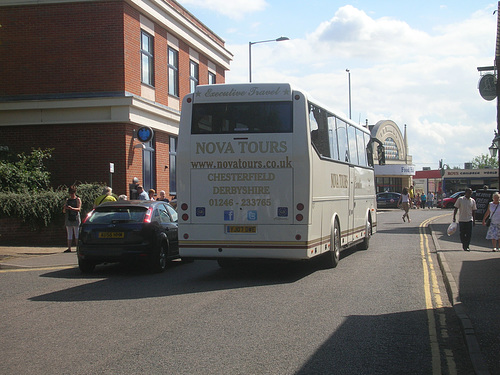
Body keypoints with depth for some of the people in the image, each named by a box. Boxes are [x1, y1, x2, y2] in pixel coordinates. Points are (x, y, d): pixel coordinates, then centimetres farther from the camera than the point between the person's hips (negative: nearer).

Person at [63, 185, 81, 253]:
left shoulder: (78, 199, 6)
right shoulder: (67, 200, 16)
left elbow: (78, 208, -8)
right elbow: (64, 211, 15)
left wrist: (72, 208, -25)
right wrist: (65, 208, -9)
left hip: (76, 218, -4)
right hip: (68, 218, 4)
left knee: (77, 234, -5)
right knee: (69, 234, 3)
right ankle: (69, 248, 1)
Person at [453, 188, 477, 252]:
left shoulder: (473, 201, 7)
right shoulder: (460, 199, -2)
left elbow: (473, 211, 13)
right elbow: (456, 209, 1)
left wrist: (474, 220, 11)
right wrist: (454, 217, -5)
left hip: (469, 220, 2)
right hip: (461, 219, -2)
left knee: (469, 234, -5)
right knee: (462, 234, 3)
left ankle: (466, 246, 1)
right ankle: (463, 244, 23)